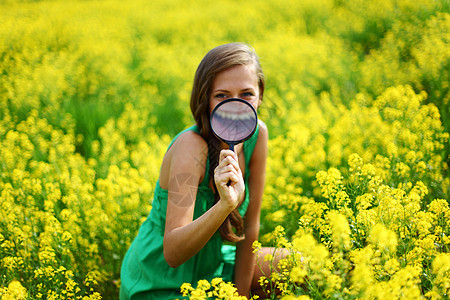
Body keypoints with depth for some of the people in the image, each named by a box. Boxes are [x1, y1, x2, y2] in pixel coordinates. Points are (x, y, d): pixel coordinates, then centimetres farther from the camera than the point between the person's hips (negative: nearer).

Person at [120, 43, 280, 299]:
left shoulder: (257, 134, -11)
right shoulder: (191, 146, -28)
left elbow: (250, 225, -4)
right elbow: (172, 254, -33)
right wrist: (225, 204, -46)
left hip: (215, 264, 7)